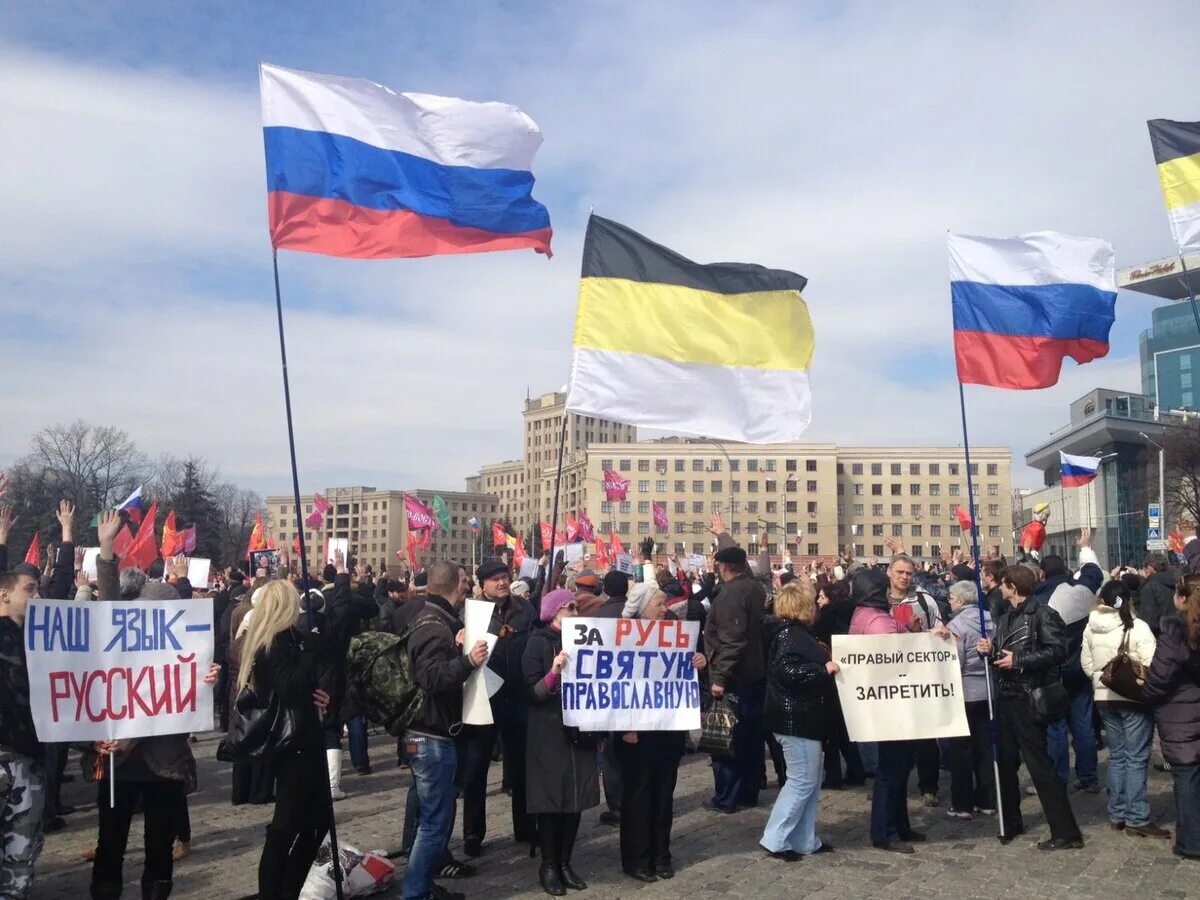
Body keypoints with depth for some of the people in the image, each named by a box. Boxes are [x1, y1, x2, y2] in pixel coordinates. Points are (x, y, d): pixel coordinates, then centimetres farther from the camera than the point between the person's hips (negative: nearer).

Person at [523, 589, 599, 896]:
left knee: (575, 800, 8)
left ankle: (565, 862, 21)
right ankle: (548, 866, 15)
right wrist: (554, 672, -30)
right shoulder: (538, 643, -7)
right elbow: (533, 692, -14)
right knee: (551, 801, 0)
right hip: (548, 735, -5)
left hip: (579, 731, 5)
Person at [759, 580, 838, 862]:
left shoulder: (796, 632, 15)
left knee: (811, 781, 14)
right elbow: (788, 672, -29)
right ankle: (775, 839, 1)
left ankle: (805, 840, 21)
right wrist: (824, 669, -22)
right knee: (802, 780, -5)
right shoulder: (790, 635, -17)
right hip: (795, 719, -11)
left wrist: (825, 664, 19)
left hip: (800, 717, 11)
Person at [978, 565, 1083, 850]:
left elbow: (1057, 651, -22)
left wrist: (1019, 660, -22)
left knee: (1039, 765, -7)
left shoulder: (1042, 614, -11)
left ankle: (1066, 832, 0)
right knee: (1006, 761, 14)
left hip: (1028, 697, -9)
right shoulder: (1006, 617, 16)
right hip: (1005, 695, 9)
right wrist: (990, 650, 3)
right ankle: (1010, 823, 27)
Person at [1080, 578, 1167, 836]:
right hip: (1134, 698, -5)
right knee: (1136, 758, 1)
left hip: (1104, 698, 5)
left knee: (1116, 756, 14)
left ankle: (1117, 814, 18)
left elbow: (1086, 662, 7)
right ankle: (1137, 818, 3)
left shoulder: (1091, 627, 1)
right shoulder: (1137, 627, -15)